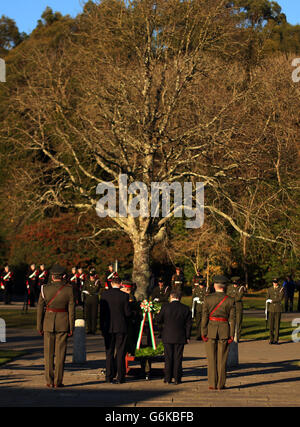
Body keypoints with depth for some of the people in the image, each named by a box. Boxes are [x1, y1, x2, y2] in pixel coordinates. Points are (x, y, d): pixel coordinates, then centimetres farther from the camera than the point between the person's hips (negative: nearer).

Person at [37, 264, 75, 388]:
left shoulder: (45, 289, -5)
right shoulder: (69, 289, -6)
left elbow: (40, 308, -3)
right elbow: (71, 309, -5)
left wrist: (39, 327, 5)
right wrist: (71, 328, 1)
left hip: (48, 323, 0)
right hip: (63, 324, 0)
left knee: (49, 353, 9)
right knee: (60, 353, 5)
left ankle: (49, 381, 11)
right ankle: (58, 382, 5)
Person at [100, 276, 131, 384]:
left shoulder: (104, 294, -3)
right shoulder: (124, 295, -8)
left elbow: (102, 312, 0)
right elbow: (128, 313, -8)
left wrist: (102, 327, 7)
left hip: (108, 327, 2)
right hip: (121, 327, -2)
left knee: (109, 352, 10)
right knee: (120, 352, 5)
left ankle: (109, 377, 11)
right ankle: (120, 377, 5)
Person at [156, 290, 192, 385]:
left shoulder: (165, 307, -7)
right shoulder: (185, 309, -1)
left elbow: (158, 319, 1)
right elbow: (188, 324, 1)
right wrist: (187, 337, 7)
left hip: (167, 337, -1)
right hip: (180, 338, 1)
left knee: (168, 358, 7)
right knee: (178, 358, 6)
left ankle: (168, 378, 9)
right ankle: (177, 378, 5)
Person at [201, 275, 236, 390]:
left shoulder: (208, 298, -5)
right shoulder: (230, 300, -3)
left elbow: (204, 316, -7)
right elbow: (232, 319, -4)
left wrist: (203, 333, -4)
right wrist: (231, 335, -1)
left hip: (211, 330, 0)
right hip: (224, 331, 0)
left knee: (211, 358, 6)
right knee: (222, 359, 7)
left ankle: (212, 384, 5)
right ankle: (221, 384, 8)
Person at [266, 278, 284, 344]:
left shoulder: (281, 289, -3)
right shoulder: (269, 289, 5)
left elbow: (280, 299, -14)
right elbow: (267, 299, 3)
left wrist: (272, 300, -14)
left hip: (278, 309, -2)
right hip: (271, 309, 2)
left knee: (277, 325, 0)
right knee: (271, 324, 1)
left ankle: (276, 340, 6)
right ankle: (271, 339, 8)